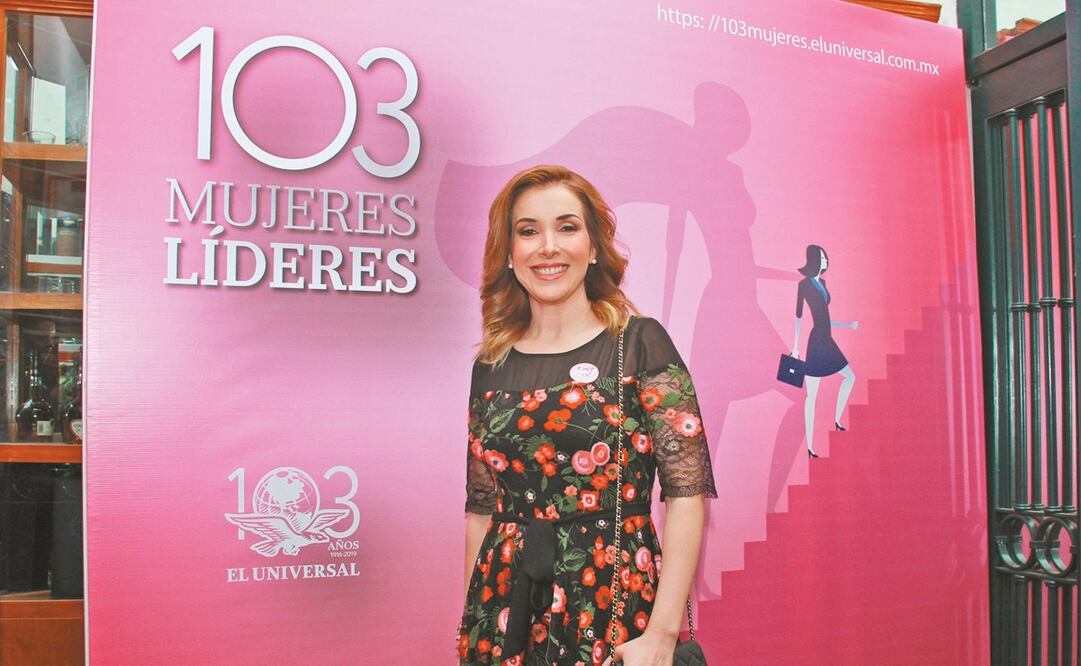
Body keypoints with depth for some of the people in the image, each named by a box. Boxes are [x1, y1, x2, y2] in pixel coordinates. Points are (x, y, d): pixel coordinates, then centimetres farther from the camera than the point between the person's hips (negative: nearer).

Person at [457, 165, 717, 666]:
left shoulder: (639, 343, -6)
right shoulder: (491, 365, 5)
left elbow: (688, 492, -11)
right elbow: (481, 510, 9)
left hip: (615, 604, -3)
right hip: (504, 608, 4)